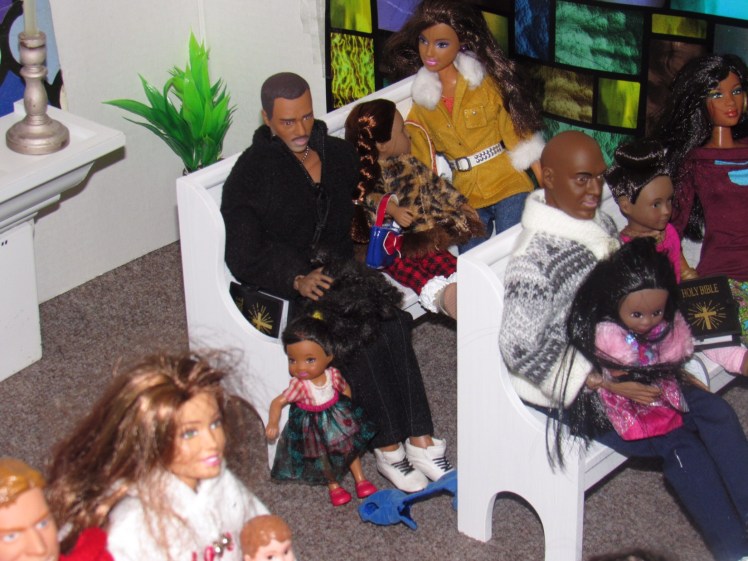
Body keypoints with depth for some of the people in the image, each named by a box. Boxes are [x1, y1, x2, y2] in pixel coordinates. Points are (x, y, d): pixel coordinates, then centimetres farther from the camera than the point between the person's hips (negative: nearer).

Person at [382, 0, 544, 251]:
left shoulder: (486, 81, -2)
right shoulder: (422, 100, 9)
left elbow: (518, 130, -2)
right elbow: (422, 164, 13)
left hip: (508, 186, -3)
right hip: (466, 196, 3)